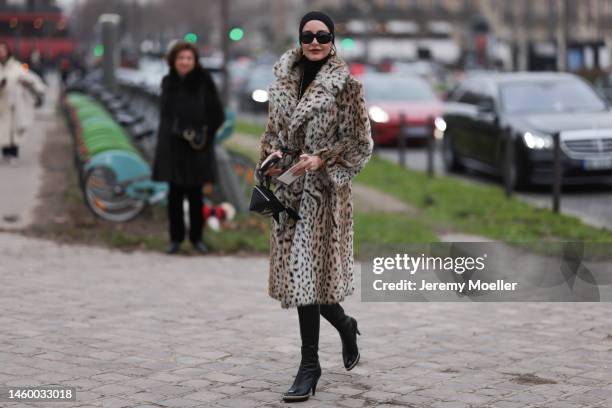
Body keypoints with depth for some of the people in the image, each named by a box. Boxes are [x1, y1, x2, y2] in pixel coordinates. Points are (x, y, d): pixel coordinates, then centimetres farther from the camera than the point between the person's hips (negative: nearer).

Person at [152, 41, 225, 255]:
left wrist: (203, 135, -12)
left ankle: (196, 237, 19)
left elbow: (217, 115, -5)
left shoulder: (203, 81, -7)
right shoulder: (168, 83, 4)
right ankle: (176, 238, 15)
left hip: (196, 147, -2)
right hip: (173, 145, 3)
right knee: (175, 193, 6)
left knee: (195, 194, 5)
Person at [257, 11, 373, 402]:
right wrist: (273, 154, -2)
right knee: (299, 270, 10)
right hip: (288, 186, 6)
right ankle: (345, 326, 37)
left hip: (323, 189, -6)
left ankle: (310, 365, 3)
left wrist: (321, 160, -17)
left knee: (307, 272, -7)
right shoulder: (284, 78, 9)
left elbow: (361, 144, -6)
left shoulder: (346, 85, -6)